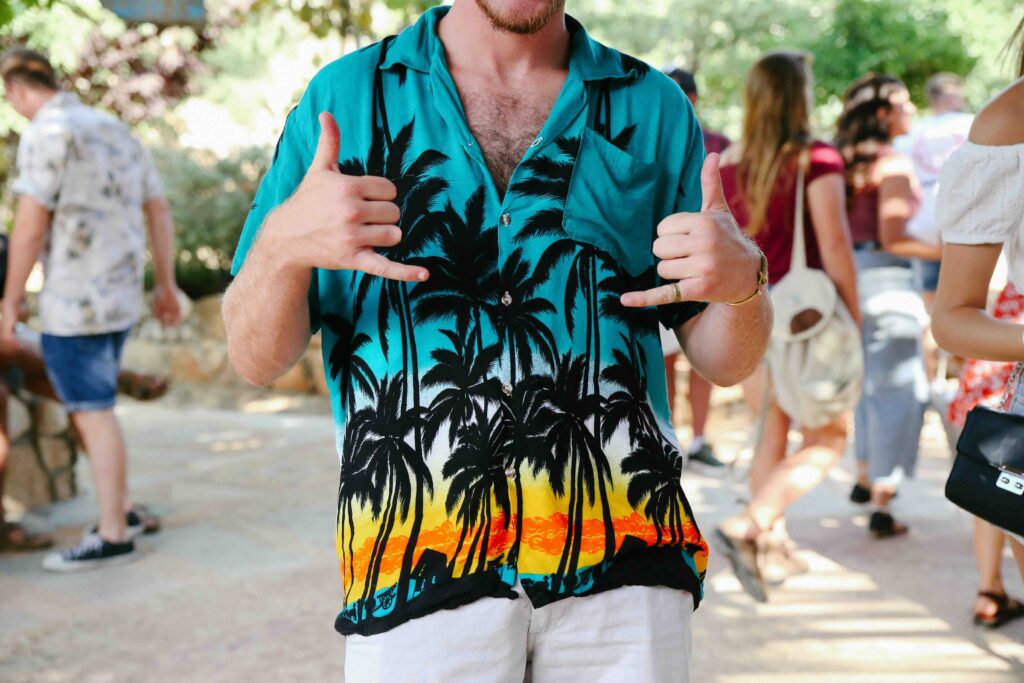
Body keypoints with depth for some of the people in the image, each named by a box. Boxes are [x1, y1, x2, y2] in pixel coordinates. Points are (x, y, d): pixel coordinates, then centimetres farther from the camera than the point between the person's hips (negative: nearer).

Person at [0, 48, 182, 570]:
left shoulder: (45, 133, -11)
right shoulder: (116, 131, 14)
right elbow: (159, 211, 14)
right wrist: (167, 286, 19)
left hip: (74, 301, -8)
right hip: (120, 296, 8)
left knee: (92, 413, -3)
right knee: (86, 405, 18)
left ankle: (112, 537, 3)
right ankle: (119, 508, 21)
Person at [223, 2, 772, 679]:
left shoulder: (655, 108, 9)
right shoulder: (344, 96, 7)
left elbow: (725, 362, 10)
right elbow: (257, 359, 5)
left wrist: (742, 280, -13)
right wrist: (283, 242, -16)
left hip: (621, 556, 2)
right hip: (418, 555, -1)